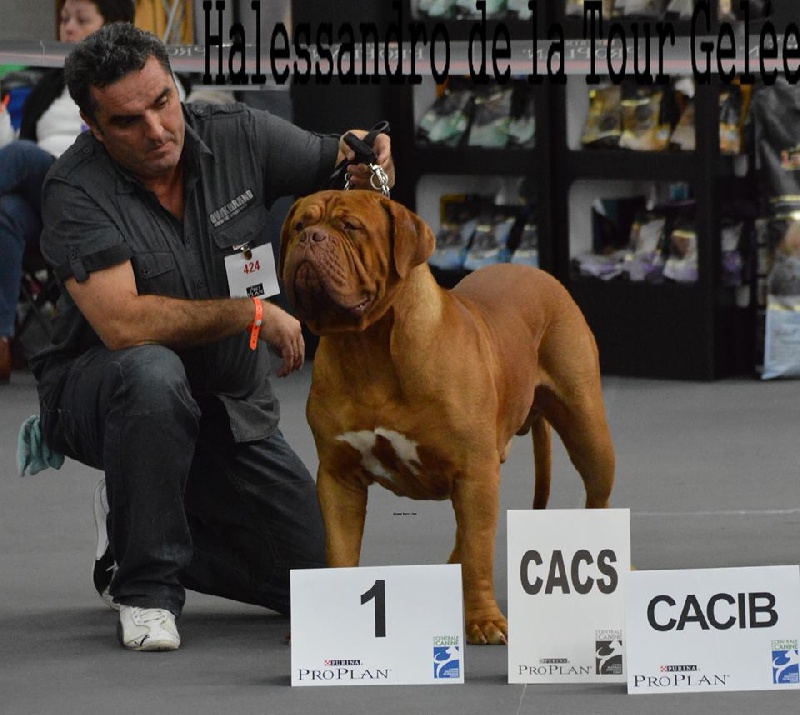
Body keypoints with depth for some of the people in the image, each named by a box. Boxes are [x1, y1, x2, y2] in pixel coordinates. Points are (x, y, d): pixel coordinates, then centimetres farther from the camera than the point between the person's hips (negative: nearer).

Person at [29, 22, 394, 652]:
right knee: (153, 374, -42)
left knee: (318, 578, -5)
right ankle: (146, 587, -23)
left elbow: (335, 161, 7)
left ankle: (135, 532, 19)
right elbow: (123, 324, -34)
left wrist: (361, 150, -19)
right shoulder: (78, 191, -23)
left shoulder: (236, 137, -9)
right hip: (98, 392, -5)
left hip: (231, 407, 5)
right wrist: (254, 315, -25)